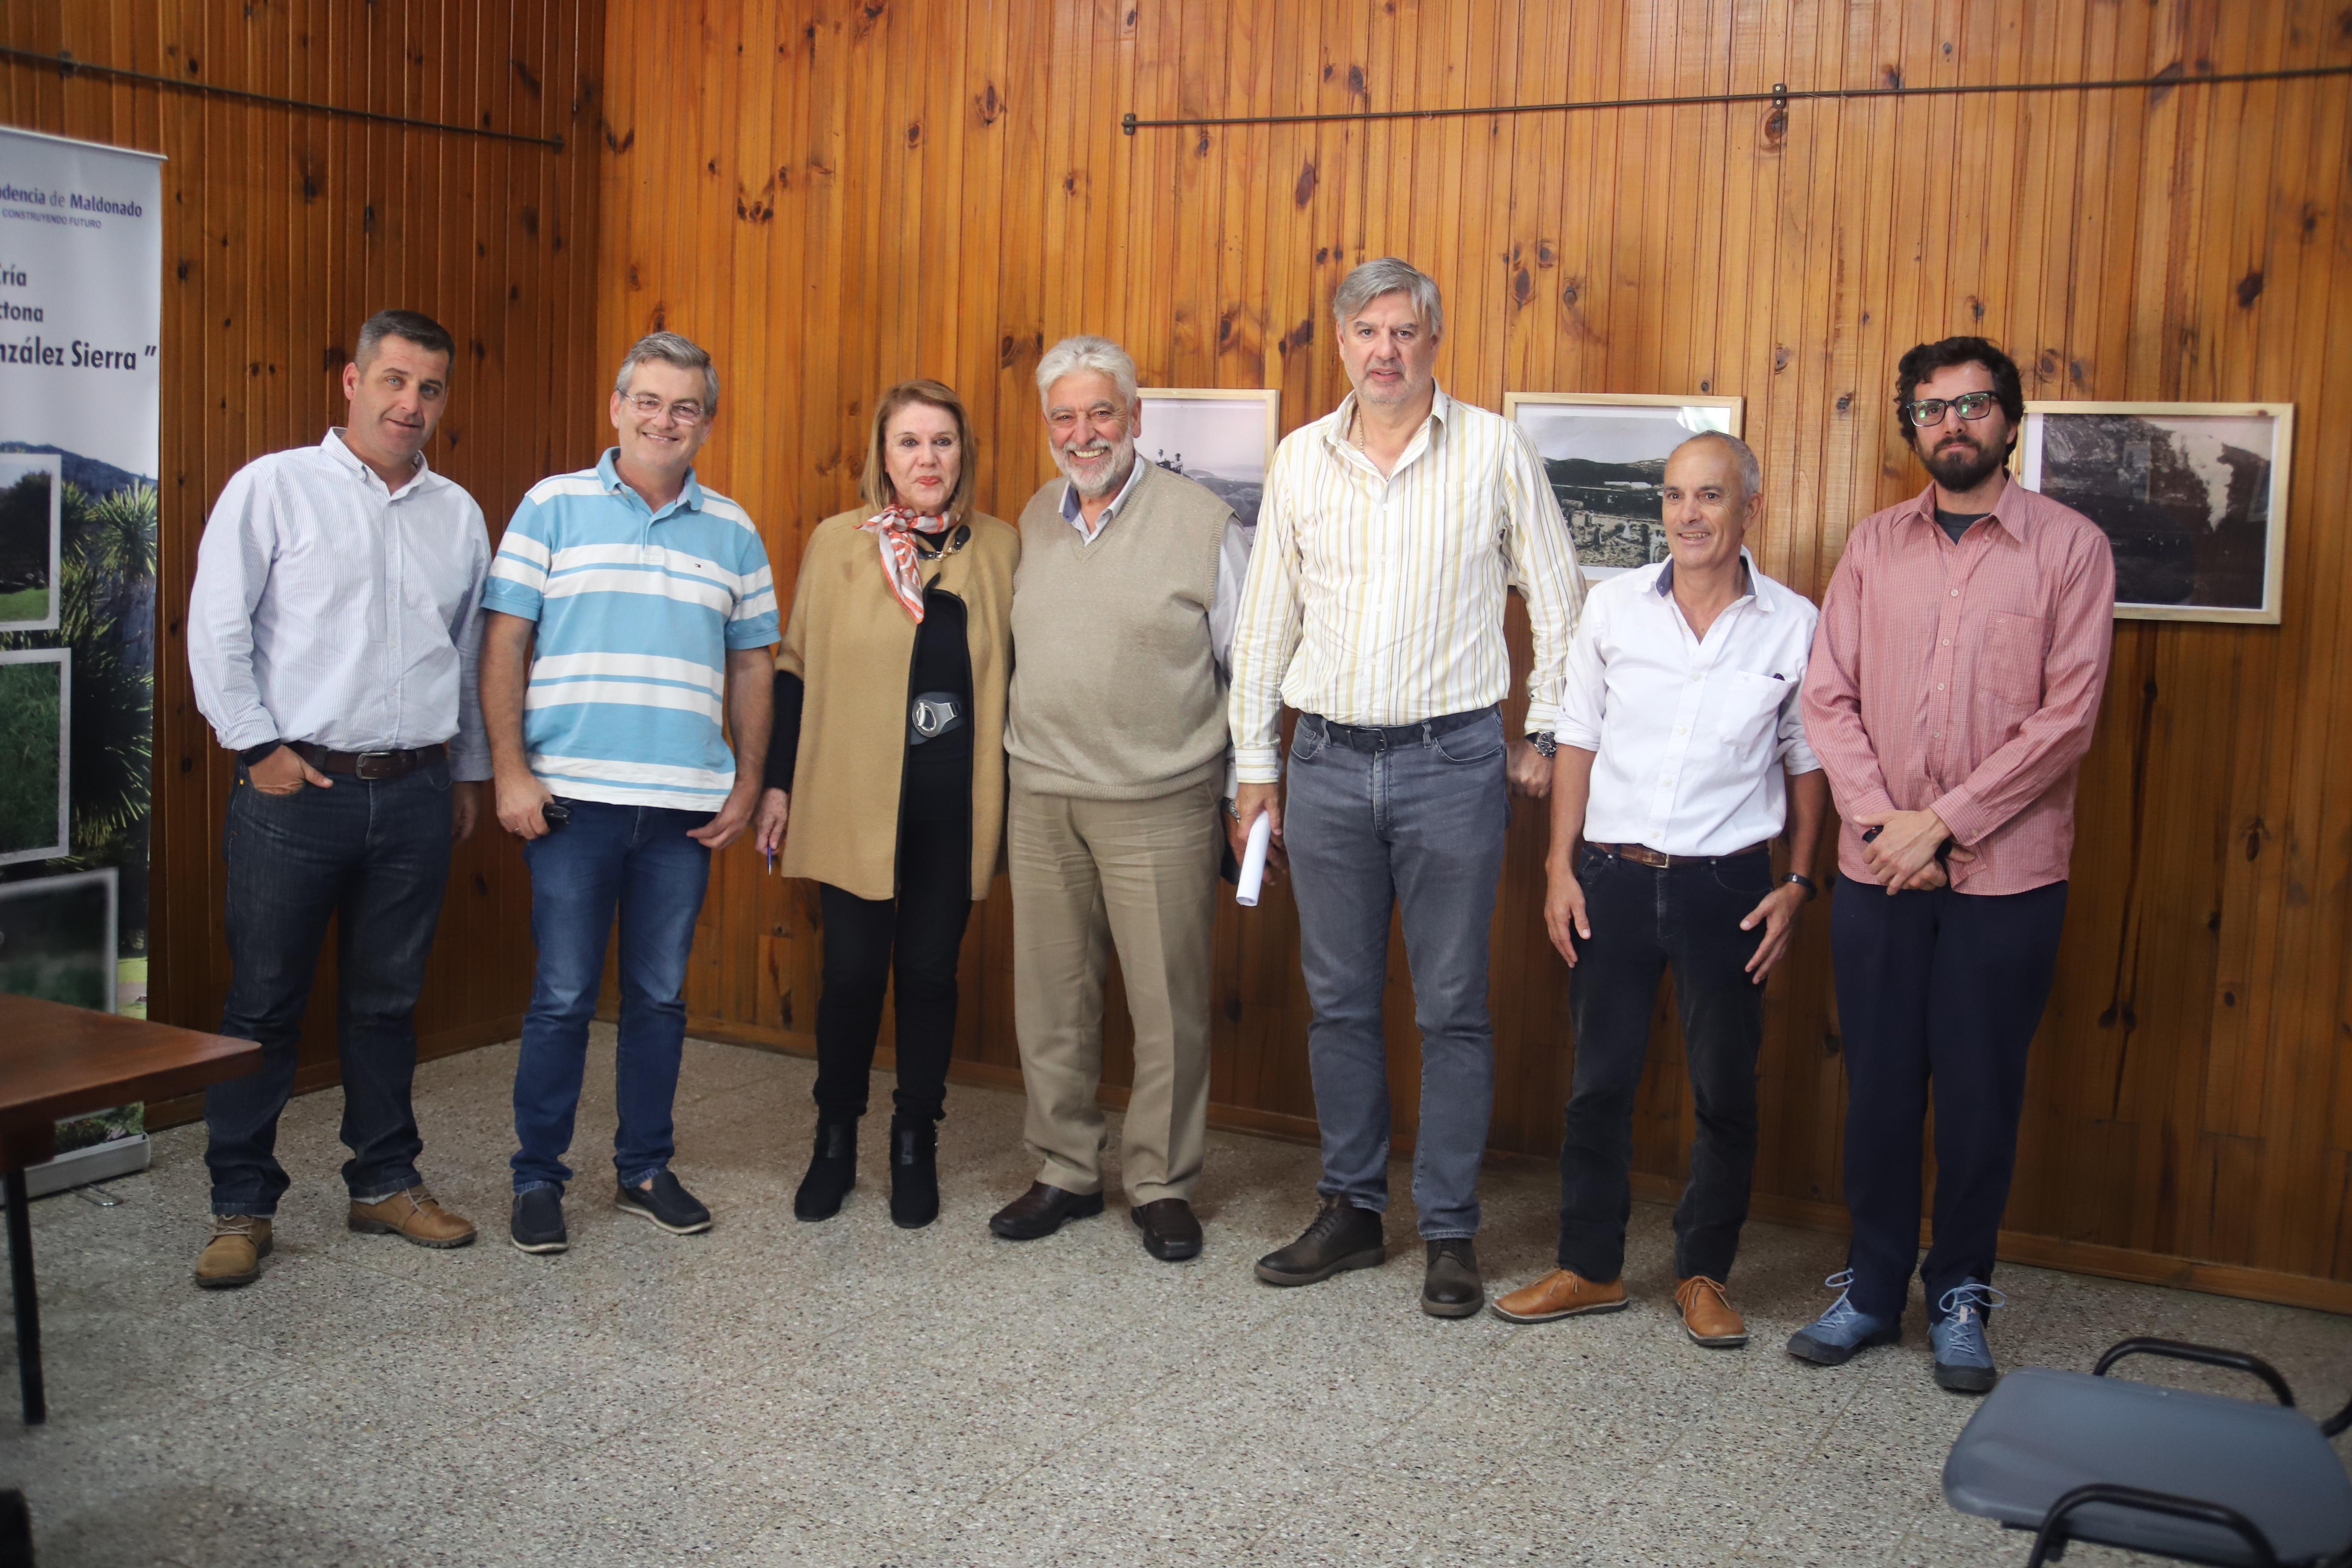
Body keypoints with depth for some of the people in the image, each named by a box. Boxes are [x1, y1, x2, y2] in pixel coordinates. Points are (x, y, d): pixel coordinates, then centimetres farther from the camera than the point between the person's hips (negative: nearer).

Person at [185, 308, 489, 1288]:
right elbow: (217, 630, -4)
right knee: (263, 1005, 3)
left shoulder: (458, 514, 11)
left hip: (414, 795, 4)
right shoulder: (273, 488, -2)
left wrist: (470, 770, 18)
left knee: (388, 1002, 12)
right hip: (295, 791, -3)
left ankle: (385, 1182, 25)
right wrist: (259, 747, -7)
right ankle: (241, 1208, 13)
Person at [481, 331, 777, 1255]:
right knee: (562, 998, 2)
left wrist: (748, 783, 7)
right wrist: (510, 769, -7)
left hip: (686, 807, 3)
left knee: (661, 996, 10)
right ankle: (537, 1180, 15)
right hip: (573, 798, -3)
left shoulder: (733, 532, 11)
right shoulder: (553, 506, 2)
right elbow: (504, 643, 0)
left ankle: (645, 1170, 23)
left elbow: (750, 665, 14)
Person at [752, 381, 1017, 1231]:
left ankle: (916, 1146, 21)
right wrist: (777, 783, 2)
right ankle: (835, 1142, 20)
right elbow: (796, 668, 6)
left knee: (930, 972, 6)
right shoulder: (837, 543, 3)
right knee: (853, 972, 1)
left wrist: (1013, 797, 7)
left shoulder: (999, 548, 6)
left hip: (953, 806, 1)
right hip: (852, 801, -1)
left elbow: (1014, 675, 10)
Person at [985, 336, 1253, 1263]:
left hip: (1160, 806, -4)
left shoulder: (1203, 521, -4)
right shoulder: (1035, 520, 11)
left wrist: (1249, 793, -1)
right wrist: (1017, 764, 12)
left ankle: (1161, 1184, 17)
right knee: (1050, 1000, 10)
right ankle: (1066, 1171, 25)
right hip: (1041, 802, 5)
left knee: (1168, 1005, 2)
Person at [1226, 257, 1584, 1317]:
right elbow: (1265, 624, 10)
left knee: (1452, 1009, 3)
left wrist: (1546, 735, 2)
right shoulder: (1300, 459, 6)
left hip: (1451, 761, -3)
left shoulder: (1495, 451, -2)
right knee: (1338, 1001, 10)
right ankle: (1351, 1210, 23)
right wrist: (1254, 770, 9)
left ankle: (1450, 1233, 13)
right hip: (1327, 762, 3)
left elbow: (1557, 603, 5)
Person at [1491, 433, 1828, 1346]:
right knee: (1599, 1079, 8)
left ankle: (1704, 1273, 24)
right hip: (1614, 878, 1)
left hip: (1727, 884, -1)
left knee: (1726, 1089, 7)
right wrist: (1560, 864, 2)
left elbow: (1807, 762, 7)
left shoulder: (1792, 626, 0)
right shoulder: (1613, 608, 2)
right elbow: (1578, 739, 6)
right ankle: (1590, 1267, 22)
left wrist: (1799, 880, 0)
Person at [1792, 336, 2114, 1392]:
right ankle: (1873, 1290, 23)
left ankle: (1960, 1297, 22)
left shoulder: (2070, 548, -1)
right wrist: (1881, 823, -10)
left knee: (1980, 1096, 6)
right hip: (1877, 870, 3)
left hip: (2004, 876, -2)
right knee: (1879, 1087, 9)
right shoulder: (1875, 545, 8)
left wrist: (1942, 822, -13)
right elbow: (1829, 696, 3)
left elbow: (2068, 717, -9)